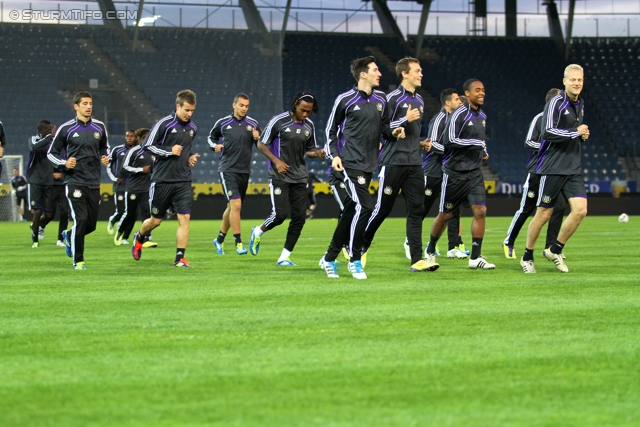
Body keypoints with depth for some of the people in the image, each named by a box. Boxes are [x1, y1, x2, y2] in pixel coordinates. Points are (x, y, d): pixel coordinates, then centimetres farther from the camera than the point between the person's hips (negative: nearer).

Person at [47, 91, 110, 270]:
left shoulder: (99, 127, 8)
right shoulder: (66, 128, -3)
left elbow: (104, 147, 24)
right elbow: (51, 153, 4)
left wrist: (105, 158, 2)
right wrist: (64, 163, -14)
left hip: (94, 183, 4)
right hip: (74, 181, -4)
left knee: (91, 224, 6)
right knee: (81, 220, -15)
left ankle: (69, 236, 39)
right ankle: (78, 260, -1)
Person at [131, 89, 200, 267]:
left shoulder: (192, 129, 10)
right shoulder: (164, 124, -9)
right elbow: (148, 146, -8)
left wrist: (191, 158, 8)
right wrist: (169, 151, -17)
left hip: (183, 181, 4)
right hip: (162, 180, -4)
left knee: (184, 218, -10)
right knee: (156, 220, 8)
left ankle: (180, 258, -6)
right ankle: (139, 238, 40)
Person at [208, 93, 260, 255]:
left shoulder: (253, 124, 4)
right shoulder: (223, 123, -1)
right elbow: (211, 137, 15)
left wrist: (257, 139, -11)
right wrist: (215, 146, -5)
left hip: (245, 171, 4)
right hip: (228, 169, -4)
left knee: (231, 207, 13)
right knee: (236, 204, -17)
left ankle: (220, 239, 29)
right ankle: (238, 242, -12)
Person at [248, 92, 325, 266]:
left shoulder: (309, 125, 7)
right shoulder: (279, 121, -9)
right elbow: (261, 144, -4)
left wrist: (317, 153, -5)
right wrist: (276, 161, -17)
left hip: (300, 178, 5)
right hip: (279, 177, -5)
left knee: (299, 217, -2)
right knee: (280, 214, -13)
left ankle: (284, 257, 6)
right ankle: (258, 232, 19)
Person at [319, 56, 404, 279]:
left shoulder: (381, 99, 10)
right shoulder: (345, 100, -4)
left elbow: (384, 127, 19)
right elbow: (331, 129, 4)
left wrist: (393, 133, -2)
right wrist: (334, 154, -6)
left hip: (369, 164, 6)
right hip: (351, 162, -6)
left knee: (350, 211, 9)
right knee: (364, 206, -18)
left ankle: (329, 258, 20)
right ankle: (355, 260, -8)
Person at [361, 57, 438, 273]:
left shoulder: (419, 101, 17)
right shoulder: (393, 98, -7)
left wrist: (421, 143, 11)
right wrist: (405, 120, -19)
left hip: (414, 164, 7)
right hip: (393, 163, -7)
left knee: (416, 211, -2)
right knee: (382, 209, 0)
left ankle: (417, 260, -5)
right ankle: (359, 248, 18)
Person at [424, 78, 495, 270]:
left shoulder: (482, 116, 12)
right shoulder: (459, 115, -13)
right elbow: (449, 141, -21)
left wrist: (484, 151, 12)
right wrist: (476, 143, -20)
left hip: (474, 173, 6)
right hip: (455, 173, -6)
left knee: (480, 211, -9)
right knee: (445, 215, 5)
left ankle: (475, 257, -6)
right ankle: (430, 250, 26)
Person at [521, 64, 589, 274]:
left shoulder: (580, 105, 14)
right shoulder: (556, 103, -11)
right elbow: (548, 132, -22)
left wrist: (583, 136, 7)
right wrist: (576, 132, -17)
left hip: (573, 168, 6)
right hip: (553, 168, -6)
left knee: (580, 210, -9)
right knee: (543, 214, -1)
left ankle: (555, 250, 8)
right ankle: (527, 257, 16)